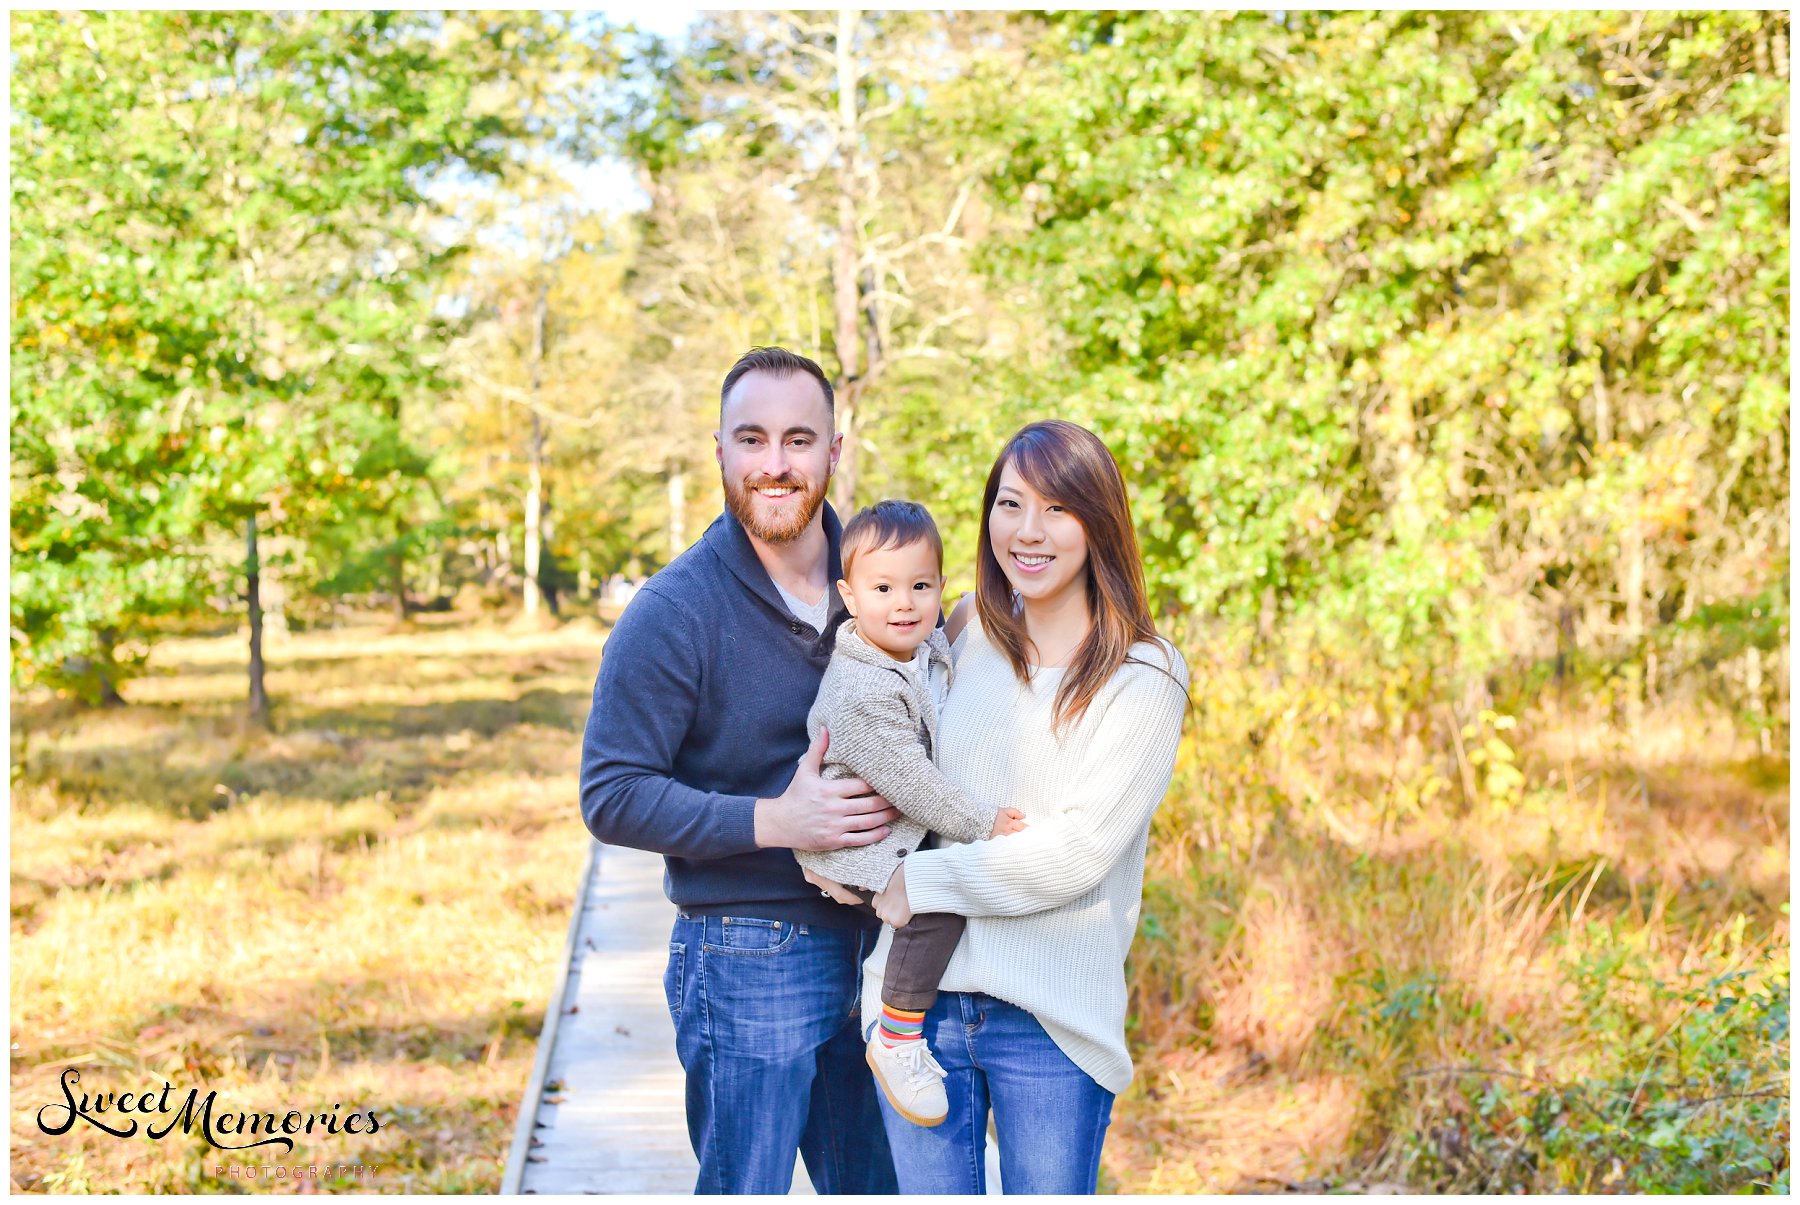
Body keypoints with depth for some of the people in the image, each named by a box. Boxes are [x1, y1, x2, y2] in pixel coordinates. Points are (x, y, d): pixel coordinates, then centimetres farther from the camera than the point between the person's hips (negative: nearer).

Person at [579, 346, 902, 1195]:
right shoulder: (673, 613, -12)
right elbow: (612, 798, -14)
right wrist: (774, 821, -23)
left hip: (871, 951, 6)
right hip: (746, 963, -6)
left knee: (877, 1183, 15)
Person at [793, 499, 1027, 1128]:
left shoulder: (930, 647, 1)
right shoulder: (861, 692, -27)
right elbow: (907, 780, -25)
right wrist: (981, 822, -20)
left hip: (912, 833, 10)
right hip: (859, 846, -10)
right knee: (937, 901, -25)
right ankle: (897, 1037, -13)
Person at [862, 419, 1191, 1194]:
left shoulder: (1143, 678, -5)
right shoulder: (961, 636, 8)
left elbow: (1077, 852, -14)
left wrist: (921, 881, -11)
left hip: (1051, 1016, -3)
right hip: (917, 996, 4)